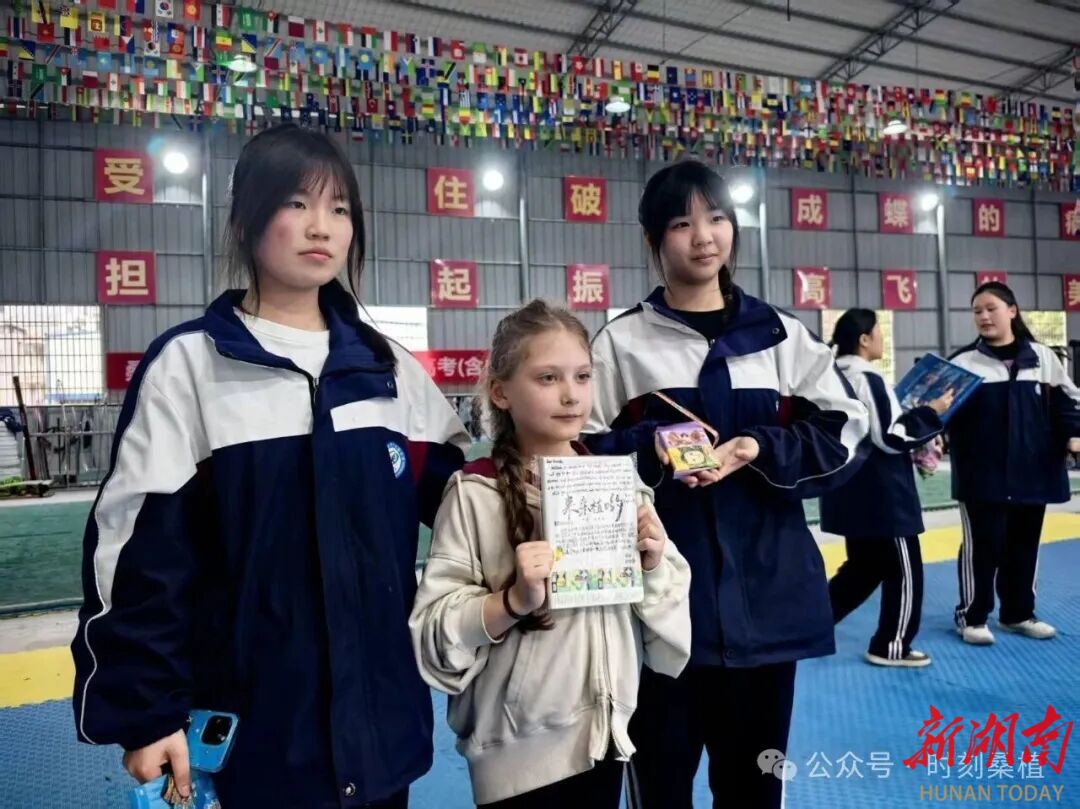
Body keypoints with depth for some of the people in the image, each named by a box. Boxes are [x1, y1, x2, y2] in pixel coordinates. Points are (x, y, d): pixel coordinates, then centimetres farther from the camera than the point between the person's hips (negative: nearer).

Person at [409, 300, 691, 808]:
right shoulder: (475, 494, -14)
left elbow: (666, 619, 7)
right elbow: (434, 632, -13)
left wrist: (652, 563, -12)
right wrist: (514, 599, -27)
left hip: (605, 736, 4)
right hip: (517, 748, -4)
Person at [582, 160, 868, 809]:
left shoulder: (781, 334, 7)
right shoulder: (622, 341, 0)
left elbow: (846, 433, 3)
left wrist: (762, 449, -13)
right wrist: (650, 451, -20)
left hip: (766, 593, 2)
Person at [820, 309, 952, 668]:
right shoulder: (869, 381, -19)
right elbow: (890, 438, -20)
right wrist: (931, 413, -9)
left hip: (852, 491, 9)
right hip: (880, 492, -9)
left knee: (864, 566, 21)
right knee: (904, 570, 7)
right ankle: (891, 646, 19)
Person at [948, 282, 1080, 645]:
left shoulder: (1042, 356, 7)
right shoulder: (963, 362, -2)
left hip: (1032, 471, 4)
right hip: (982, 474, -3)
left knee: (1024, 543, 14)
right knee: (983, 543, 0)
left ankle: (1018, 614, 30)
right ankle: (972, 616, 14)